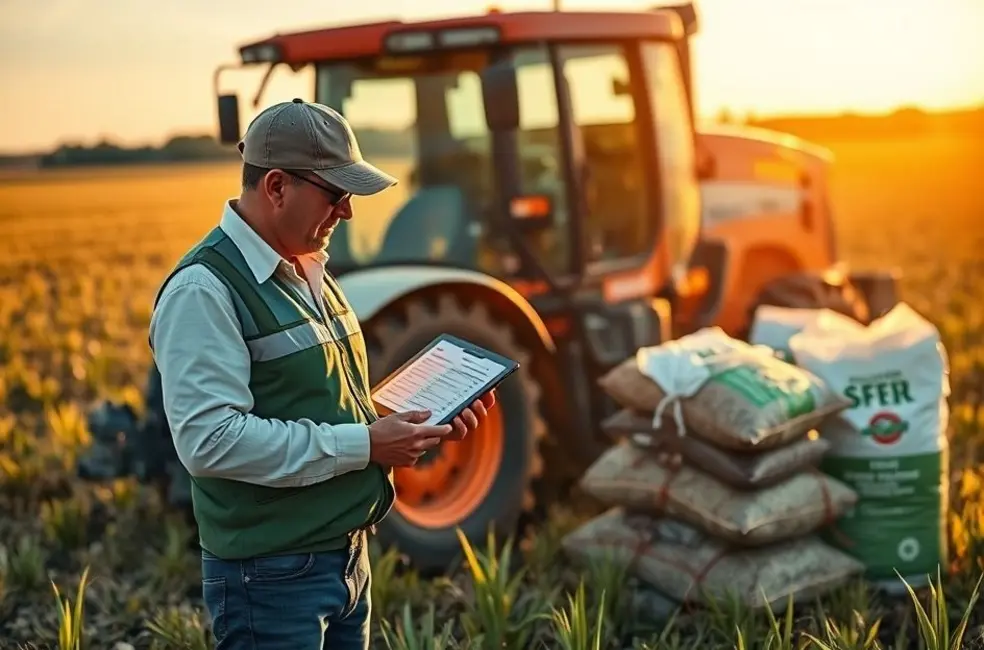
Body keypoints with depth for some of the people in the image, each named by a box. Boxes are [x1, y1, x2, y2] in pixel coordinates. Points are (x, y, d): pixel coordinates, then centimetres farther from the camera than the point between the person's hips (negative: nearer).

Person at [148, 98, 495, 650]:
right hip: (273, 575, -8)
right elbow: (209, 438, -25)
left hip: (349, 557, 9)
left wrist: (421, 424, 3)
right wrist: (365, 446, -23)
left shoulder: (311, 272, 12)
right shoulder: (203, 289, -16)